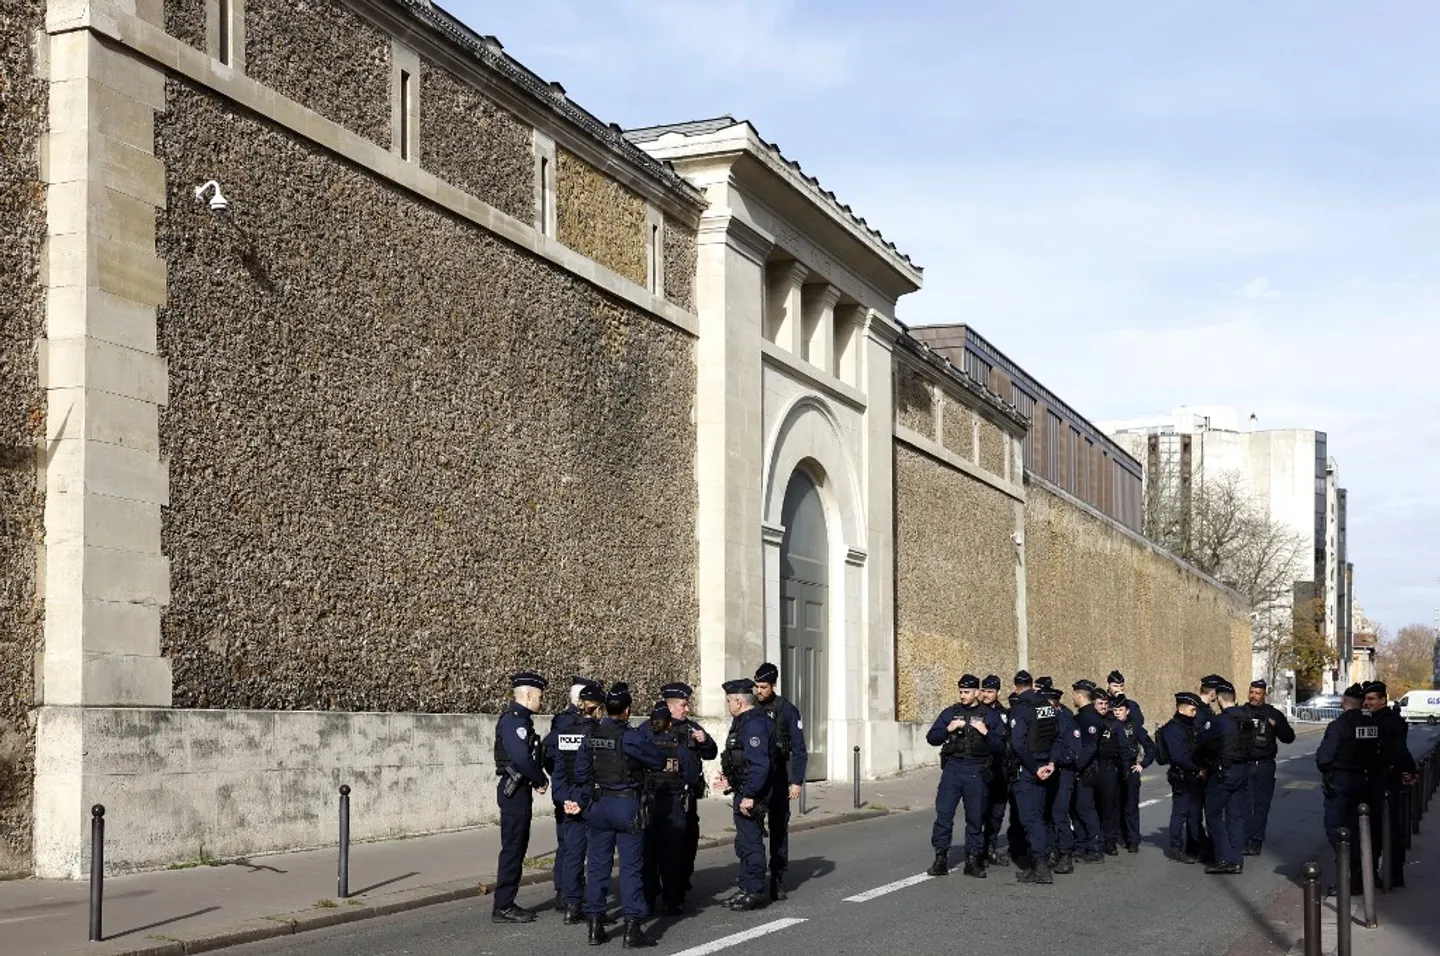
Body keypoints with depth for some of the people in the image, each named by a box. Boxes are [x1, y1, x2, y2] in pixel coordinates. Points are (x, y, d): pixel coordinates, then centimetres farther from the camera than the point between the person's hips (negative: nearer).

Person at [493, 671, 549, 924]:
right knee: (512, 848, -6)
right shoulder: (512, 720, -17)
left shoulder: (521, 719, 16)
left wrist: (537, 779, 2)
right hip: (514, 790, -10)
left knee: (517, 847, 14)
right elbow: (521, 758, -26)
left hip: (520, 791, 10)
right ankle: (503, 907, -2)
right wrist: (541, 780, -12)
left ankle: (507, 902, 21)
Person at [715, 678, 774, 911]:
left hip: (751, 795, -11)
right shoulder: (745, 722, 15)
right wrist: (730, 781, 24)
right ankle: (746, 888, 26)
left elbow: (759, 764, -26)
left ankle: (755, 892, 3)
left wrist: (749, 795, -26)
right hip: (745, 792, 11)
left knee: (750, 842, -4)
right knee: (744, 842, 17)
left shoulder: (754, 724, -20)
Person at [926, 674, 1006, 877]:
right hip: (952, 768, 1)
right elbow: (931, 738, 7)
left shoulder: (989, 716, 8)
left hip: (977, 771, -1)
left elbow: (999, 746, 2)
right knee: (943, 813, -7)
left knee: (975, 817, 3)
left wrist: (985, 732, -13)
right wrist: (949, 729, -9)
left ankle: (973, 860, 12)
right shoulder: (950, 713, 11)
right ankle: (940, 858, -3)